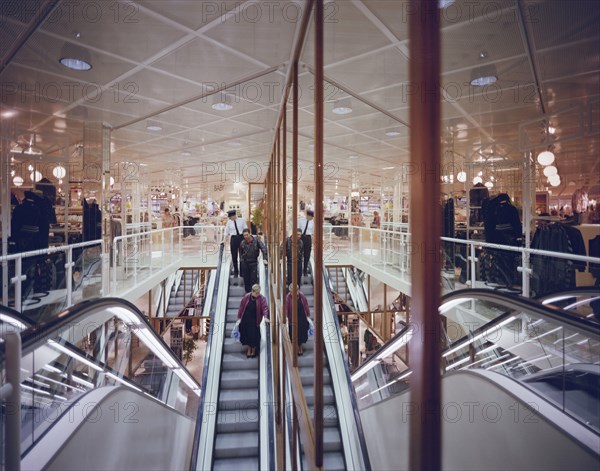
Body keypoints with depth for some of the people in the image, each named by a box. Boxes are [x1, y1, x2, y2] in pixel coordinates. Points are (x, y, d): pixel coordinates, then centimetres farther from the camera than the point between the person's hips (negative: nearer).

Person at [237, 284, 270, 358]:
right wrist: (239, 317, 4)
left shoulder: (262, 298, -10)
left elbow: (265, 307, -19)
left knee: (254, 335, 0)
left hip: (254, 321, -2)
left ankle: (253, 350, 26)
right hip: (245, 320, 2)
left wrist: (265, 317, -35)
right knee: (246, 334, 9)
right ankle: (249, 349, 32)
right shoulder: (246, 297, -5)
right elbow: (241, 307, 2)